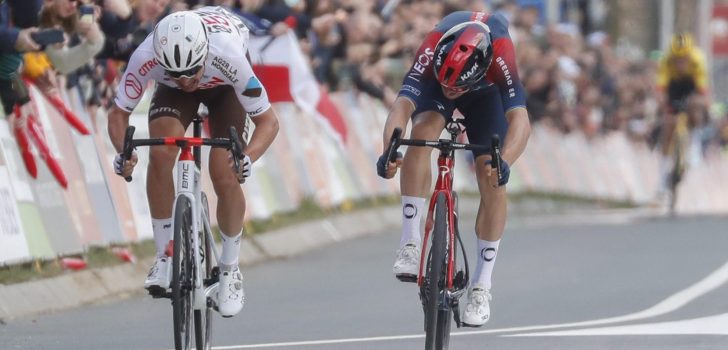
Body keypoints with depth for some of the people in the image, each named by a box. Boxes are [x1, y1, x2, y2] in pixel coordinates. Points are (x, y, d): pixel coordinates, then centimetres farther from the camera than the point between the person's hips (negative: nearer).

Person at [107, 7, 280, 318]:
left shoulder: (228, 57, -43)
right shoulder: (145, 58, -39)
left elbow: (268, 120, -32)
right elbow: (119, 113, -23)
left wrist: (248, 157, -52)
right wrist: (123, 151, -44)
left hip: (224, 87, -1)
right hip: (172, 93, 1)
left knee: (224, 176, -17)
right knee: (160, 154, -26)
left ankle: (230, 270, 5)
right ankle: (165, 256, -12)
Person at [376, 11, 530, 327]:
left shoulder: (500, 56, -43)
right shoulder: (432, 51, -42)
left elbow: (519, 119, -51)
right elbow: (401, 106, -49)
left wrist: (504, 161, -69)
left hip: (485, 91, 0)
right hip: (431, 87, 0)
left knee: (492, 180, -13)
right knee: (423, 131, -32)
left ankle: (481, 286, 0)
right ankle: (410, 243, -25)